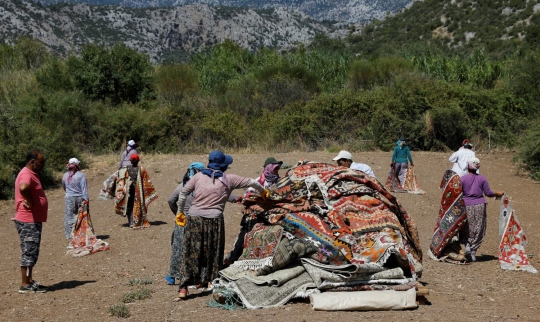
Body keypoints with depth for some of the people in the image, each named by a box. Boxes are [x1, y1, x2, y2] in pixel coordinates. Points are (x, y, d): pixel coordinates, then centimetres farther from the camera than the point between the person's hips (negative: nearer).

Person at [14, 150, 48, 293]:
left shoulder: (31, 174, 15)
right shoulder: (26, 174, -18)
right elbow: (23, 188, -40)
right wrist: (30, 202, -26)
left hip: (33, 220, 10)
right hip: (28, 221, -10)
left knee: (32, 252, 16)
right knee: (29, 252, -5)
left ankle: (30, 281, 24)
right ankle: (25, 285, 1)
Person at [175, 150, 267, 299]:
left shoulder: (199, 176, 5)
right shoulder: (228, 179, 3)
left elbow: (183, 193, 4)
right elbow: (251, 182, 11)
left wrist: (180, 212, 16)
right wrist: (263, 191, 30)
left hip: (194, 218, 1)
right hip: (214, 219, -1)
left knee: (190, 253, 5)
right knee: (214, 254, 13)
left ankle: (183, 288, 1)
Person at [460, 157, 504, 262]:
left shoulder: (462, 179, -4)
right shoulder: (482, 178, 0)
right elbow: (488, 193, 1)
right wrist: (498, 194, 18)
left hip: (467, 206, -1)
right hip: (480, 206, 1)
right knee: (478, 230, 8)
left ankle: (467, 244, -8)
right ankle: (473, 252, 8)